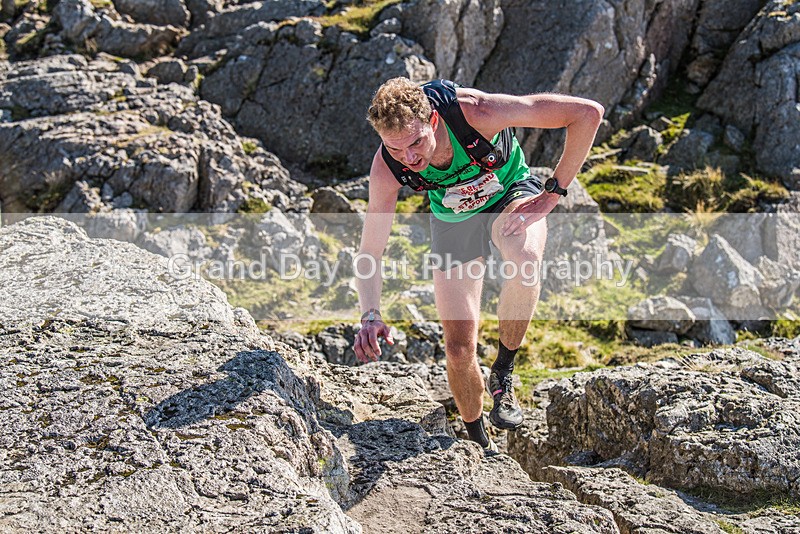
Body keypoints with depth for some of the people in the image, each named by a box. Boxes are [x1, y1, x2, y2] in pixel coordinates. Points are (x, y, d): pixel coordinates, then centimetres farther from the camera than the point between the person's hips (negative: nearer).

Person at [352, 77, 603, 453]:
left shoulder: (475, 111, -38)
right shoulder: (387, 168, -29)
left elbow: (588, 113, -33)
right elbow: (369, 253, -19)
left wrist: (551, 194, -30)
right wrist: (370, 315, -37)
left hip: (510, 194, -2)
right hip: (454, 219, 2)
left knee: (524, 257, -40)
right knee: (459, 348, -4)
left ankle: (503, 371, -15)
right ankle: (479, 442, 24)